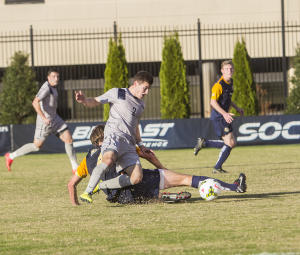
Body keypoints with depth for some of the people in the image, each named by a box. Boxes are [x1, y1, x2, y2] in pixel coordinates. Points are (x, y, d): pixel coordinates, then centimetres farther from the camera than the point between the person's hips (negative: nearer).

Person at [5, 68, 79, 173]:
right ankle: (11, 156, 14)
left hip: (54, 118, 9)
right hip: (45, 120, -9)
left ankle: (75, 167, 6)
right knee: (37, 146, -1)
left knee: (69, 139, 0)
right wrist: (43, 117, -34)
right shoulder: (46, 88, -19)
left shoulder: (53, 87, 12)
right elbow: (35, 102, -29)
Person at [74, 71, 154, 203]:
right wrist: (85, 100, -19)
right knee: (109, 159, -39)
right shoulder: (117, 93, 8)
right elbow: (95, 101, 3)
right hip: (114, 134, -7)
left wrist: (140, 145, 31)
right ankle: (88, 192, -37)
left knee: (137, 177, -13)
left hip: (129, 144, 7)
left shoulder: (141, 105, 29)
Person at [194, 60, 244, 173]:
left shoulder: (230, 82, 13)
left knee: (232, 144, 10)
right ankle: (217, 168, -1)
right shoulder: (219, 85, -17)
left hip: (224, 117, 9)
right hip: (218, 117, -9)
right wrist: (224, 113, -32)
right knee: (230, 143, -11)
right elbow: (213, 101, -24)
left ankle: (204, 143, 17)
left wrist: (237, 108, 27)